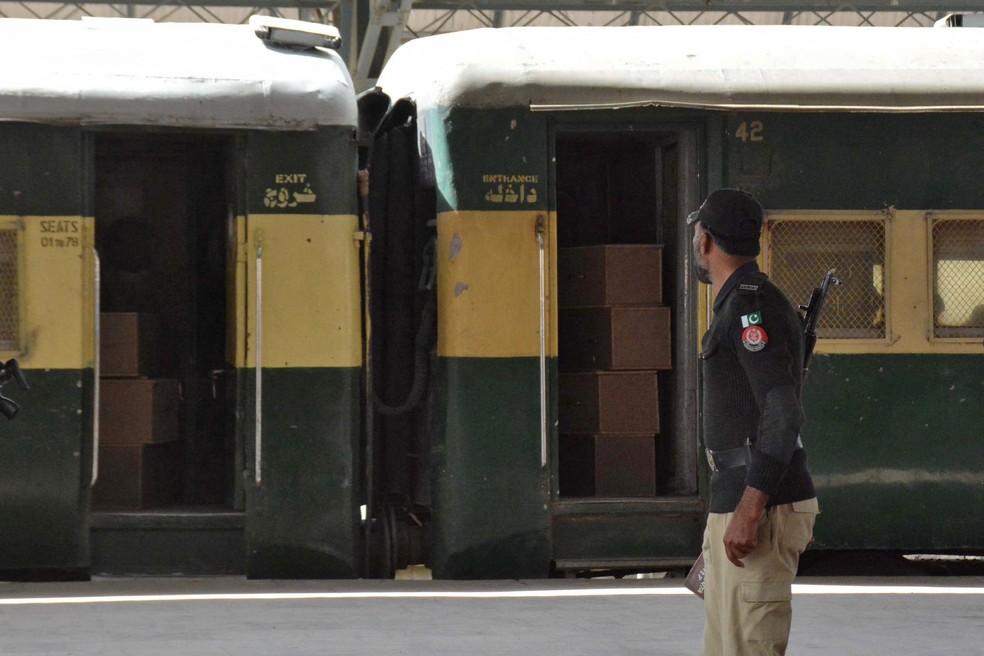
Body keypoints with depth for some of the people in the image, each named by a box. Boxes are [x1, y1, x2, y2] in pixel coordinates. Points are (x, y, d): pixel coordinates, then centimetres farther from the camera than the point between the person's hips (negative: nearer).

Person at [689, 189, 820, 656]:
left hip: (759, 509, -11)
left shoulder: (749, 305, -13)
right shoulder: (742, 302, 20)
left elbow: (783, 413, -23)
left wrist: (750, 510, -26)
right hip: (740, 502, 11)